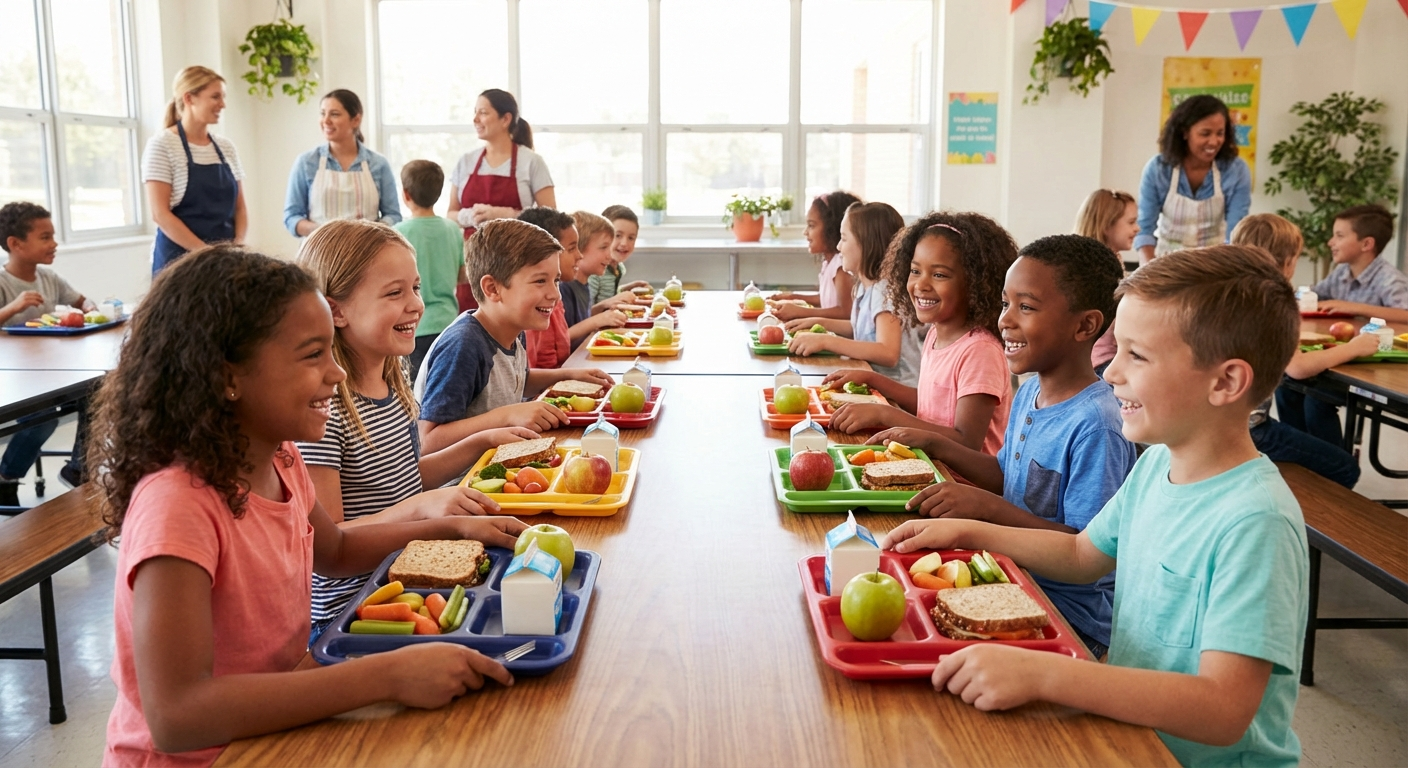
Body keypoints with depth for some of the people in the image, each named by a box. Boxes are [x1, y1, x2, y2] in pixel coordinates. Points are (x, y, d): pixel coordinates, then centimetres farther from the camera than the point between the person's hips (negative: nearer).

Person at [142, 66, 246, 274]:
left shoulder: (226, 147, 10)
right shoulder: (162, 145, -5)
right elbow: (160, 213, -11)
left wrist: (237, 246, -7)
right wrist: (206, 252, -17)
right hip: (179, 259, -4)